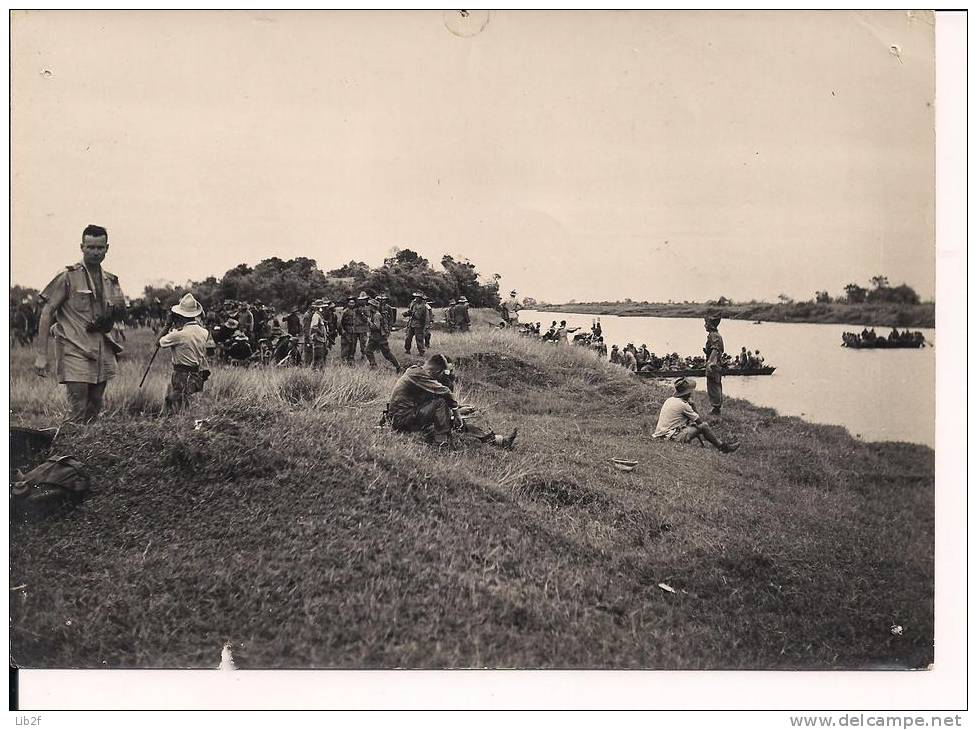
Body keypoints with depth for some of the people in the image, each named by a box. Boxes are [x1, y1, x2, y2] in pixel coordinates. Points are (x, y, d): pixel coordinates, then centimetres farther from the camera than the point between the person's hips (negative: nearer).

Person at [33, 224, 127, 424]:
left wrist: (115, 311, 3)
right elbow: (46, 314, -4)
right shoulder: (68, 276, -3)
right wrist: (41, 355, -10)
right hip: (75, 351, -6)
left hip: (103, 353, 6)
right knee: (77, 413, -9)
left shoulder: (111, 280, 14)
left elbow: (121, 311, 27)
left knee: (94, 412, 10)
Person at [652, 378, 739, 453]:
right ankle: (723, 447, 4)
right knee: (704, 426, -8)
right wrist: (692, 404, 3)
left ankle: (720, 442, 19)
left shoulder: (669, 400, 12)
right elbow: (699, 421, -5)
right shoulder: (683, 405, -13)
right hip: (672, 437, -9)